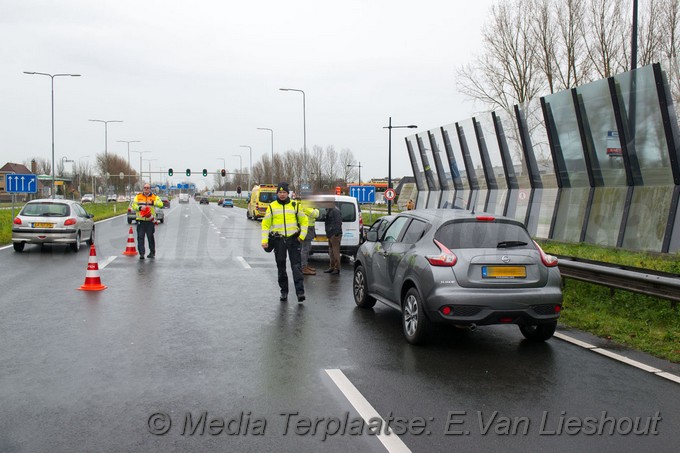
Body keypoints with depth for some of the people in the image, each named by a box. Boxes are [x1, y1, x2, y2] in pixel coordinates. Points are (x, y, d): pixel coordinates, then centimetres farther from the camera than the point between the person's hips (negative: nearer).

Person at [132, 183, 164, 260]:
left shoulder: (155, 197, 6)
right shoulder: (138, 196, 11)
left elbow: (160, 204, -7)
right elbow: (133, 205, 3)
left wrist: (152, 202, -24)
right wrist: (139, 208, -17)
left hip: (150, 220, -1)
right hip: (140, 220, 1)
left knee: (150, 236, 4)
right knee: (140, 237, -4)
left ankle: (152, 252, 17)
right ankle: (141, 253, -3)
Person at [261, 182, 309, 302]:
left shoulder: (295, 205, 5)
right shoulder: (272, 206, 5)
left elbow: (304, 220, 12)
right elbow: (265, 224, 6)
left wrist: (302, 235, 1)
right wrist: (264, 240, -3)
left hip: (293, 239, -1)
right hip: (279, 240, 1)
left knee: (296, 266, -7)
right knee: (281, 267, 8)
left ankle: (300, 292, -10)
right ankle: (284, 291, 19)